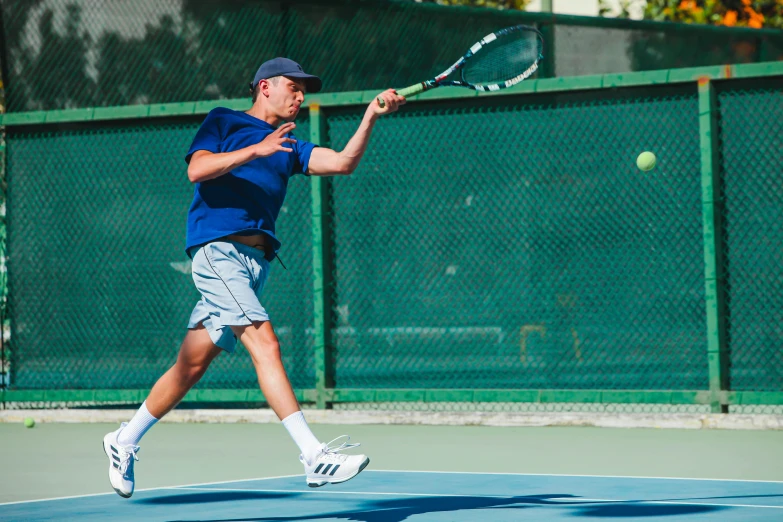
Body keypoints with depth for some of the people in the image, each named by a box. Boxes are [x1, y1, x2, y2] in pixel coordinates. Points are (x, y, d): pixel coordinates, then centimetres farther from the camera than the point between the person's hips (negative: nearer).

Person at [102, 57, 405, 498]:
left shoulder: (289, 146, 22)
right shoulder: (223, 122, 7)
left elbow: (343, 162, 9)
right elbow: (197, 169, -10)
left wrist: (372, 116, -4)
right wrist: (256, 150, -18)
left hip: (256, 261, 7)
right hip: (218, 250, -7)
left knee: (193, 365, 10)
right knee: (265, 344, -20)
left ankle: (124, 442, 26)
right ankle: (314, 457, -28)